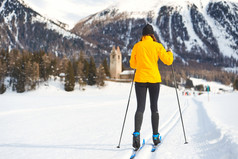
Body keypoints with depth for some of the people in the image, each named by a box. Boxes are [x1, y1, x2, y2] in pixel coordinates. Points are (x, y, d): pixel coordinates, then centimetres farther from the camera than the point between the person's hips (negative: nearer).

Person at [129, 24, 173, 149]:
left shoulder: (137, 46, 2)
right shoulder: (157, 46, 0)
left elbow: (132, 65, 8)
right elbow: (168, 61, -3)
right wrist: (169, 53, 17)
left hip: (140, 79, 0)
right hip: (154, 79, 0)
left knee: (140, 108, -2)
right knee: (154, 108, 11)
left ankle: (137, 133, -24)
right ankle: (155, 137, 17)